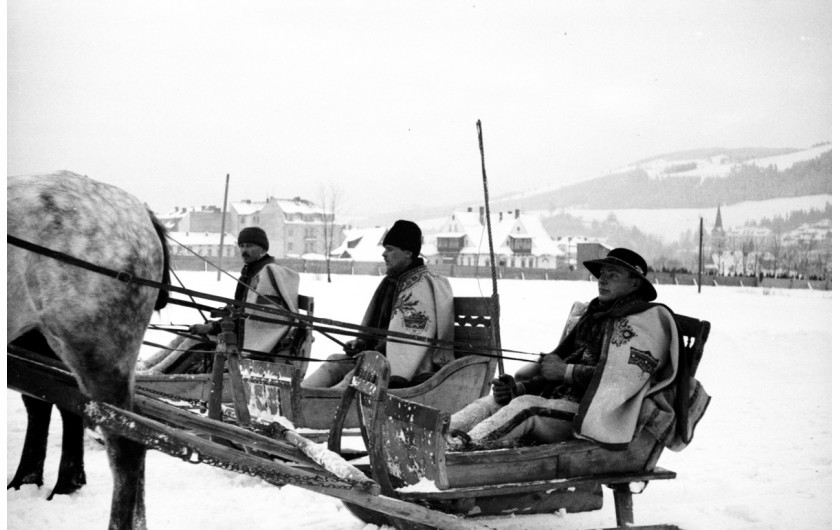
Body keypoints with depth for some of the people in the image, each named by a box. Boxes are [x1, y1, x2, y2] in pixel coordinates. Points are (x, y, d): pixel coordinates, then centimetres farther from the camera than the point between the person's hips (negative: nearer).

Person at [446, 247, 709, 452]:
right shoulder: (590, 314, 21)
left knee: (526, 407, -30)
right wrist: (519, 386, 1)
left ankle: (463, 446, -44)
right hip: (561, 396, 8)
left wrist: (567, 371, -11)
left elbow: (623, 378, -14)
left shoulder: (645, 322, -2)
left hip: (596, 415, -7)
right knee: (494, 401, -12)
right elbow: (555, 365, 19)